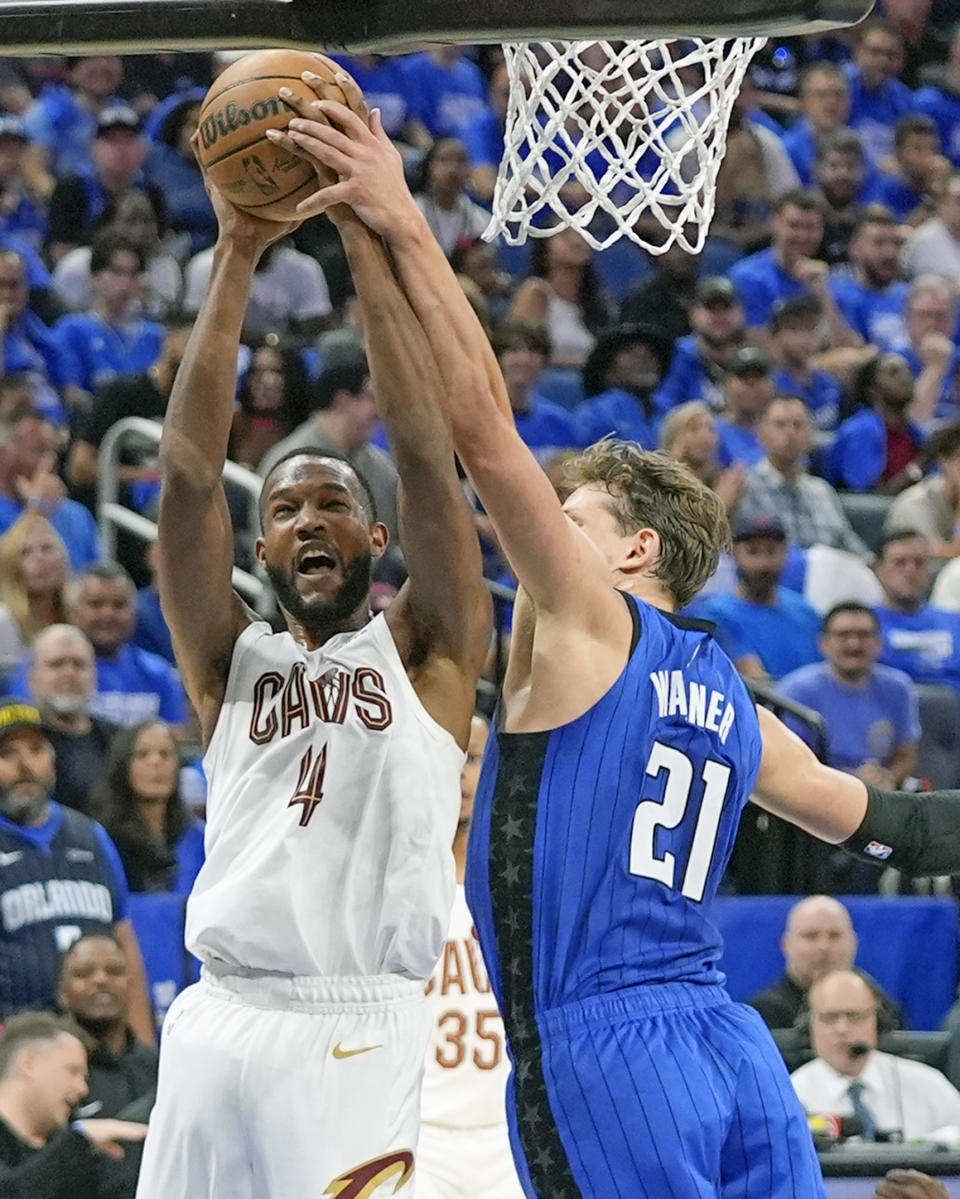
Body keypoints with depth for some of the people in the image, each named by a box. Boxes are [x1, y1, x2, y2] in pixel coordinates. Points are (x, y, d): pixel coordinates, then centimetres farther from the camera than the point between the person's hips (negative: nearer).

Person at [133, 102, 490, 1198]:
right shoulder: (232, 662, 16)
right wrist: (236, 259, 0)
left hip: (360, 1033, -3)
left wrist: (365, 240, -4)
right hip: (220, 1022, 3)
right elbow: (187, 471, 5)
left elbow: (424, 451, 0)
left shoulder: (426, 653, 11)